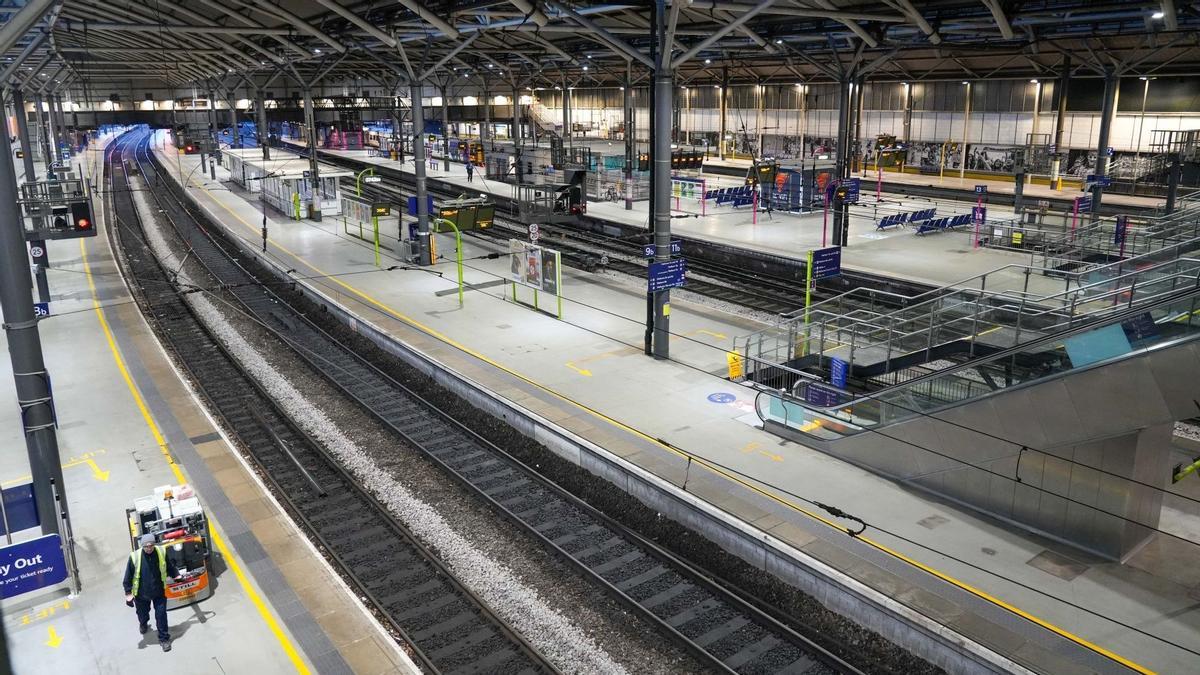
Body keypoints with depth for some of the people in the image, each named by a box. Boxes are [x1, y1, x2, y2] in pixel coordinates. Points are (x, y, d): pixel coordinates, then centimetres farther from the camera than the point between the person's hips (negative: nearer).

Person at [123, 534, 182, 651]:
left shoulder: (161, 553, -15)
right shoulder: (135, 557, -22)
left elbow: (170, 566, 5)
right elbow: (128, 576, -10)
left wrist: (176, 575, 13)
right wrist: (128, 593, -8)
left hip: (159, 592, 0)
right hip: (141, 593, 0)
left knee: (161, 615, 3)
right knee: (143, 613, 23)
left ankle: (164, 638, 19)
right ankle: (143, 624, 57)